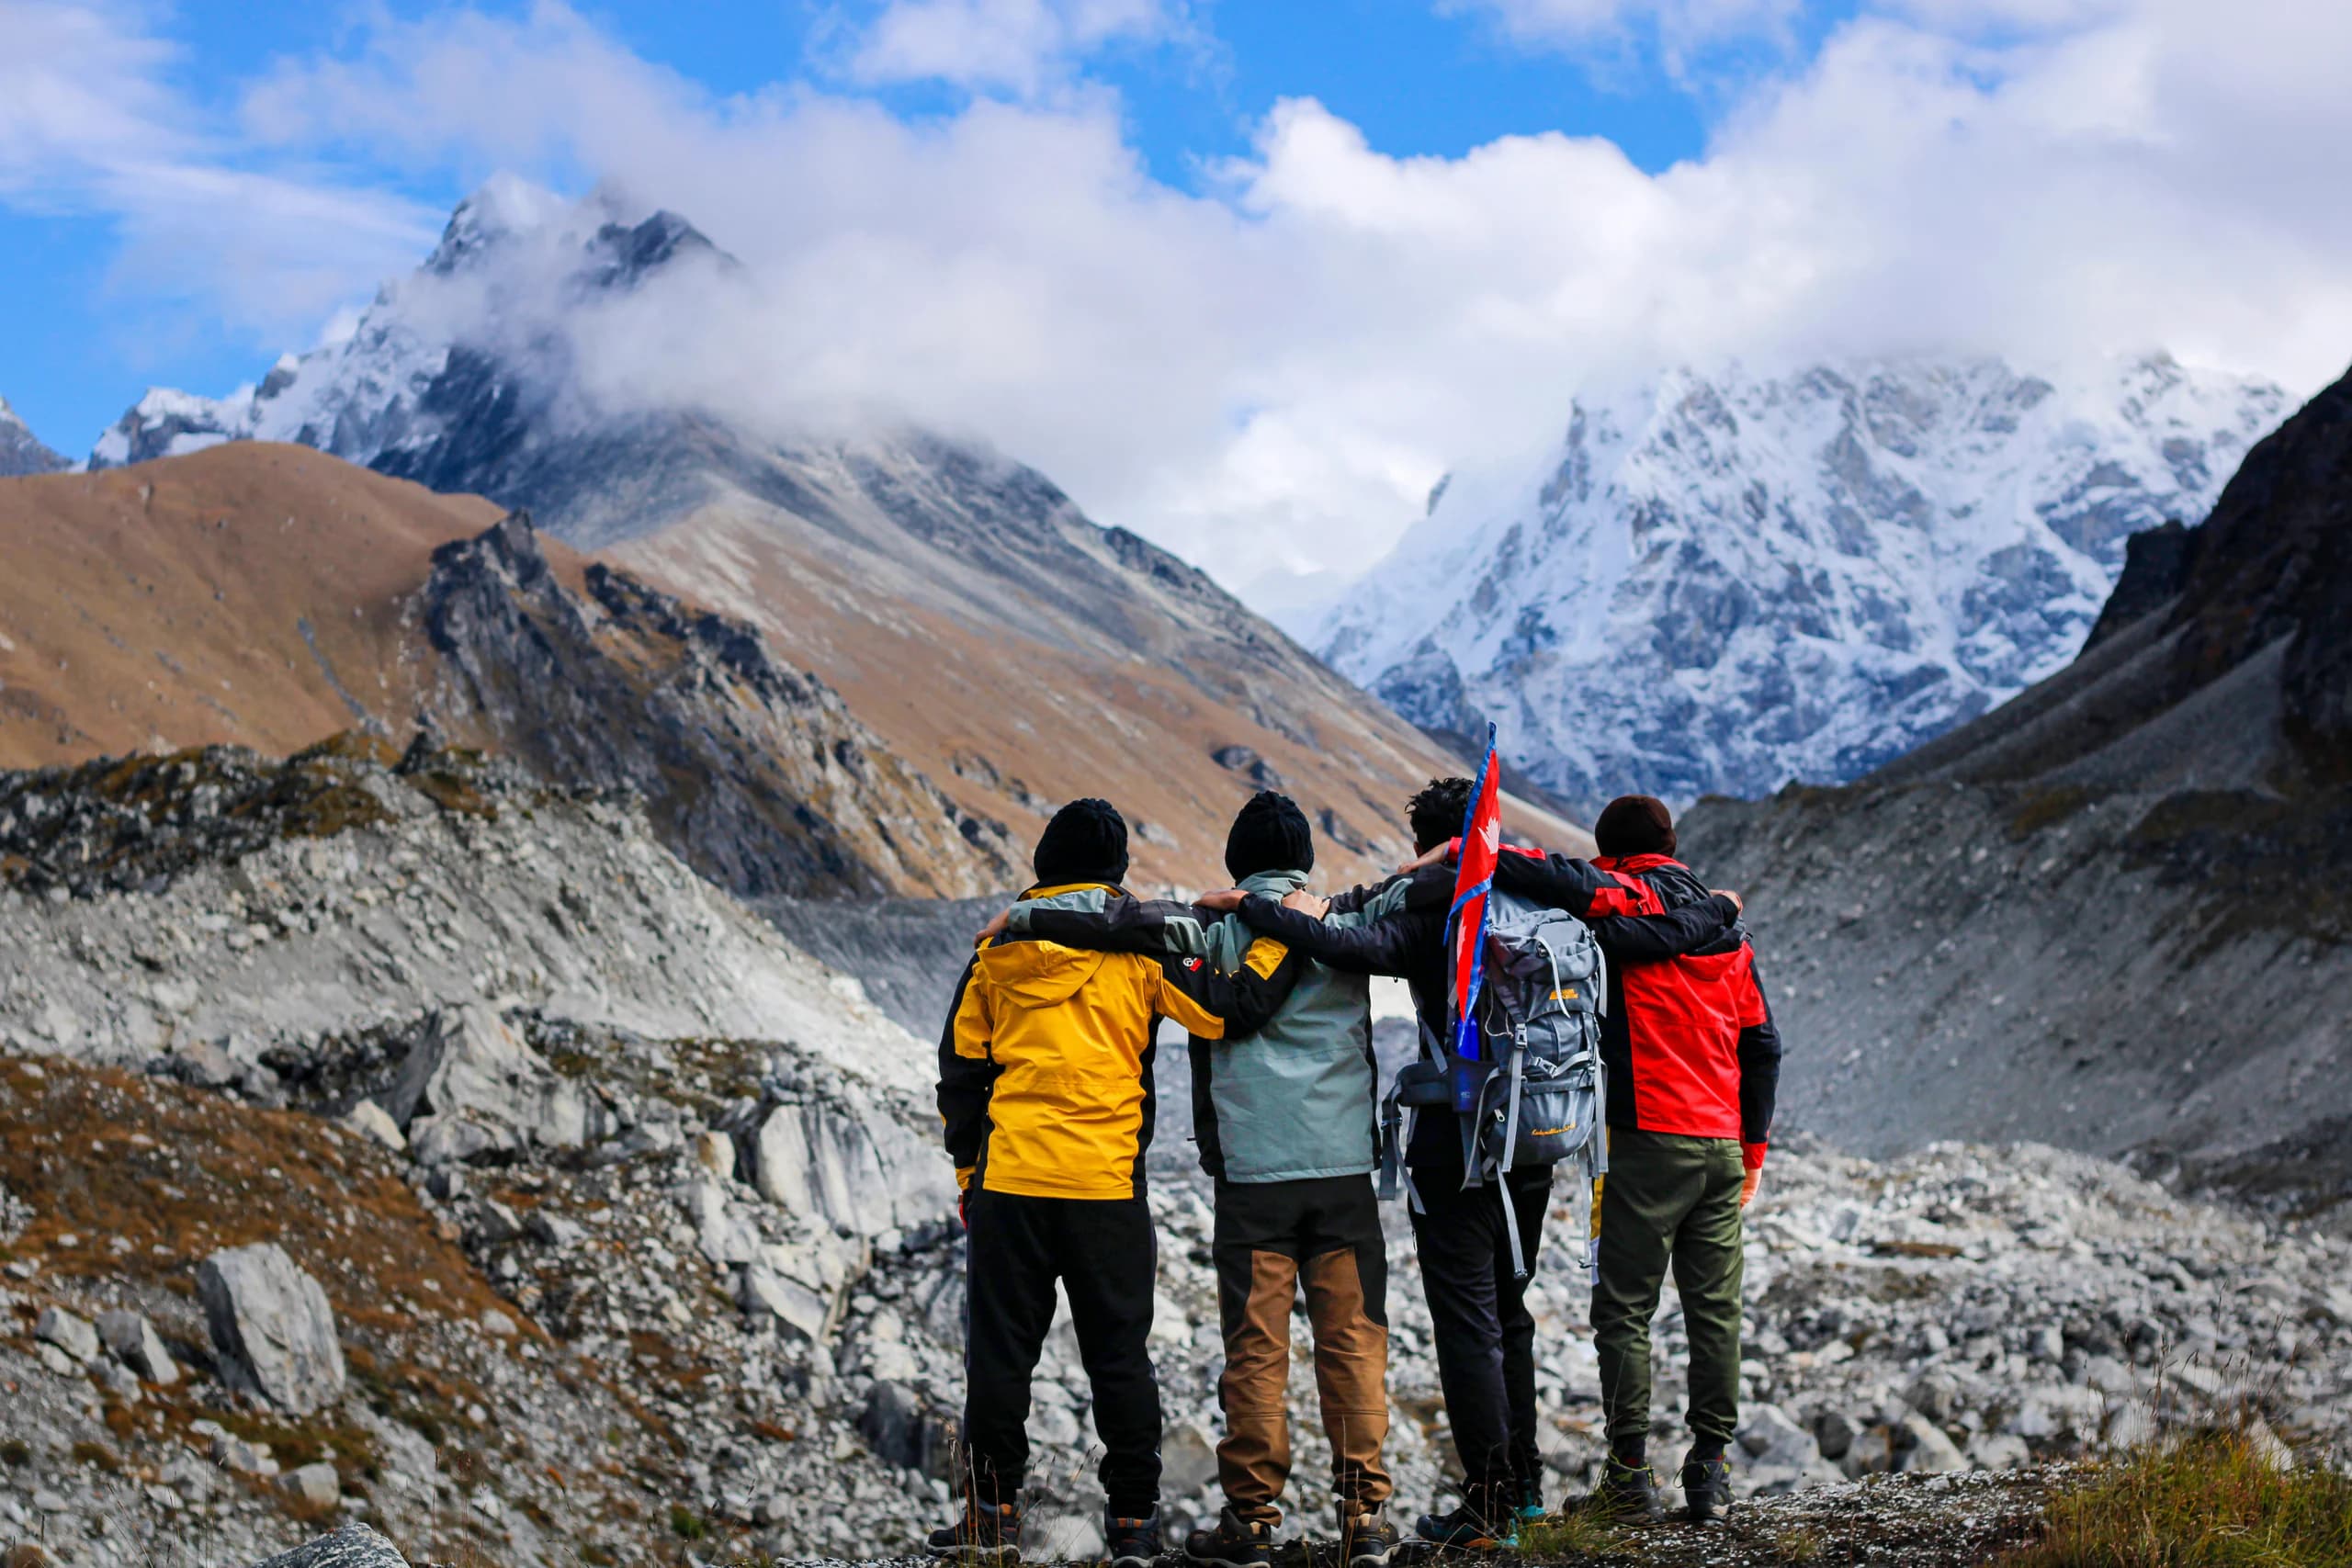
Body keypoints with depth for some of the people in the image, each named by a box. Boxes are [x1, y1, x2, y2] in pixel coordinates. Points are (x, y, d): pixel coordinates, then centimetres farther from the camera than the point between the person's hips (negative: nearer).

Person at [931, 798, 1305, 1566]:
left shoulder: (998, 951, 6)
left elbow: (961, 1071, 10)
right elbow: (1228, 1011, -5)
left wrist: (967, 1174, 18)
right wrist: (1281, 939, 6)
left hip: (1007, 1183, 1)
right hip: (1107, 1186, -1)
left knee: (999, 1349, 10)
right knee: (1118, 1353, 8)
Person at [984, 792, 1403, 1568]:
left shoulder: (1217, 931, -2)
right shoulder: (1346, 925, 5)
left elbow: (1126, 921, -13)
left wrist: (1025, 916, -7)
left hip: (1252, 1172, -2)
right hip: (1344, 1167, 2)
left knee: (1255, 1348, 3)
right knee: (1353, 1340, 6)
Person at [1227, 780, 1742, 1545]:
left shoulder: (1428, 916, -11)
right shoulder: (1550, 909, 4)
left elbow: (1353, 945, -29)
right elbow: (1659, 935, 5)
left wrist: (1253, 909, -20)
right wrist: (1719, 909, 25)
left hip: (1456, 1150, -6)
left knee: (1468, 1323, -3)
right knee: (1508, 1311, 20)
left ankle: (1490, 1507, -4)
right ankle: (1523, 1482, 27)